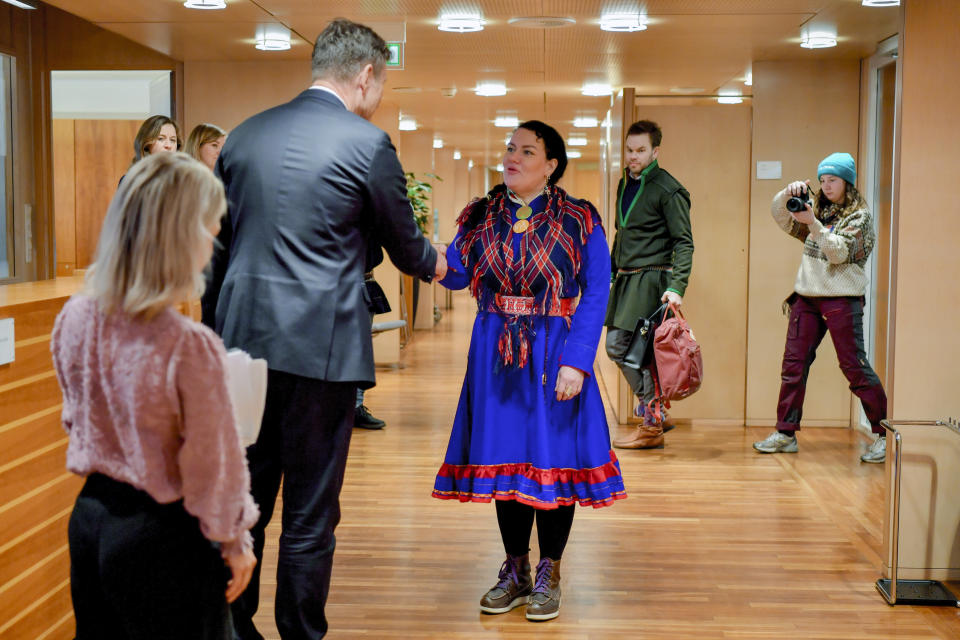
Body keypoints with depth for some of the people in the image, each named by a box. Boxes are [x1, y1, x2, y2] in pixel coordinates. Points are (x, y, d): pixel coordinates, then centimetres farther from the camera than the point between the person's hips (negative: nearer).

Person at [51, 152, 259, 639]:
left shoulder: (74, 319, -7)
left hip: (90, 514, 6)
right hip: (162, 536, -6)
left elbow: (77, 418, 8)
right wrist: (235, 540, -2)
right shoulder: (190, 346, -26)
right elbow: (213, 460, -16)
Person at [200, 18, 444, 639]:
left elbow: (216, 244, 14)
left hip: (243, 339, 6)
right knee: (310, 513, 5)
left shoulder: (244, 135, 10)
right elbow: (405, 246, 4)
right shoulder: (367, 144, -7)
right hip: (320, 348, -6)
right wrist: (437, 263, 27)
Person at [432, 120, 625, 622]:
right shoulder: (480, 217, 7)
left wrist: (576, 362, -15)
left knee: (553, 457, 2)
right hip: (496, 355, 3)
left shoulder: (578, 221, -4)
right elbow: (456, 274, 0)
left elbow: (596, 294, -7)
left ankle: (548, 575, 18)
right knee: (505, 455, 9)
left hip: (552, 354, -3)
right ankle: (515, 570, 23)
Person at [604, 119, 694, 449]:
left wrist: (677, 287, -24)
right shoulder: (625, 184, 14)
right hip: (626, 278, 8)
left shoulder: (668, 190, -10)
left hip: (651, 278, -8)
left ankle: (652, 426, 5)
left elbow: (684, 242, -13)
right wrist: (611, 273, 19)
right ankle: (653, 411, 21)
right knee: (616, 346, 9)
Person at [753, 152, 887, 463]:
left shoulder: (860, 216, -2)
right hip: (807, 297, 6)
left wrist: (813, 224, -23)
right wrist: (789, 193, -7)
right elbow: (779, 214, 12)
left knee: (854, 366, -5)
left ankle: (883, 435, 4)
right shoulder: (816, 208, 14)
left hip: (842, 300, -6)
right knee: (793, 364, 4)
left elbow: (840, 252, -13)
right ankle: (785, 433, 11)